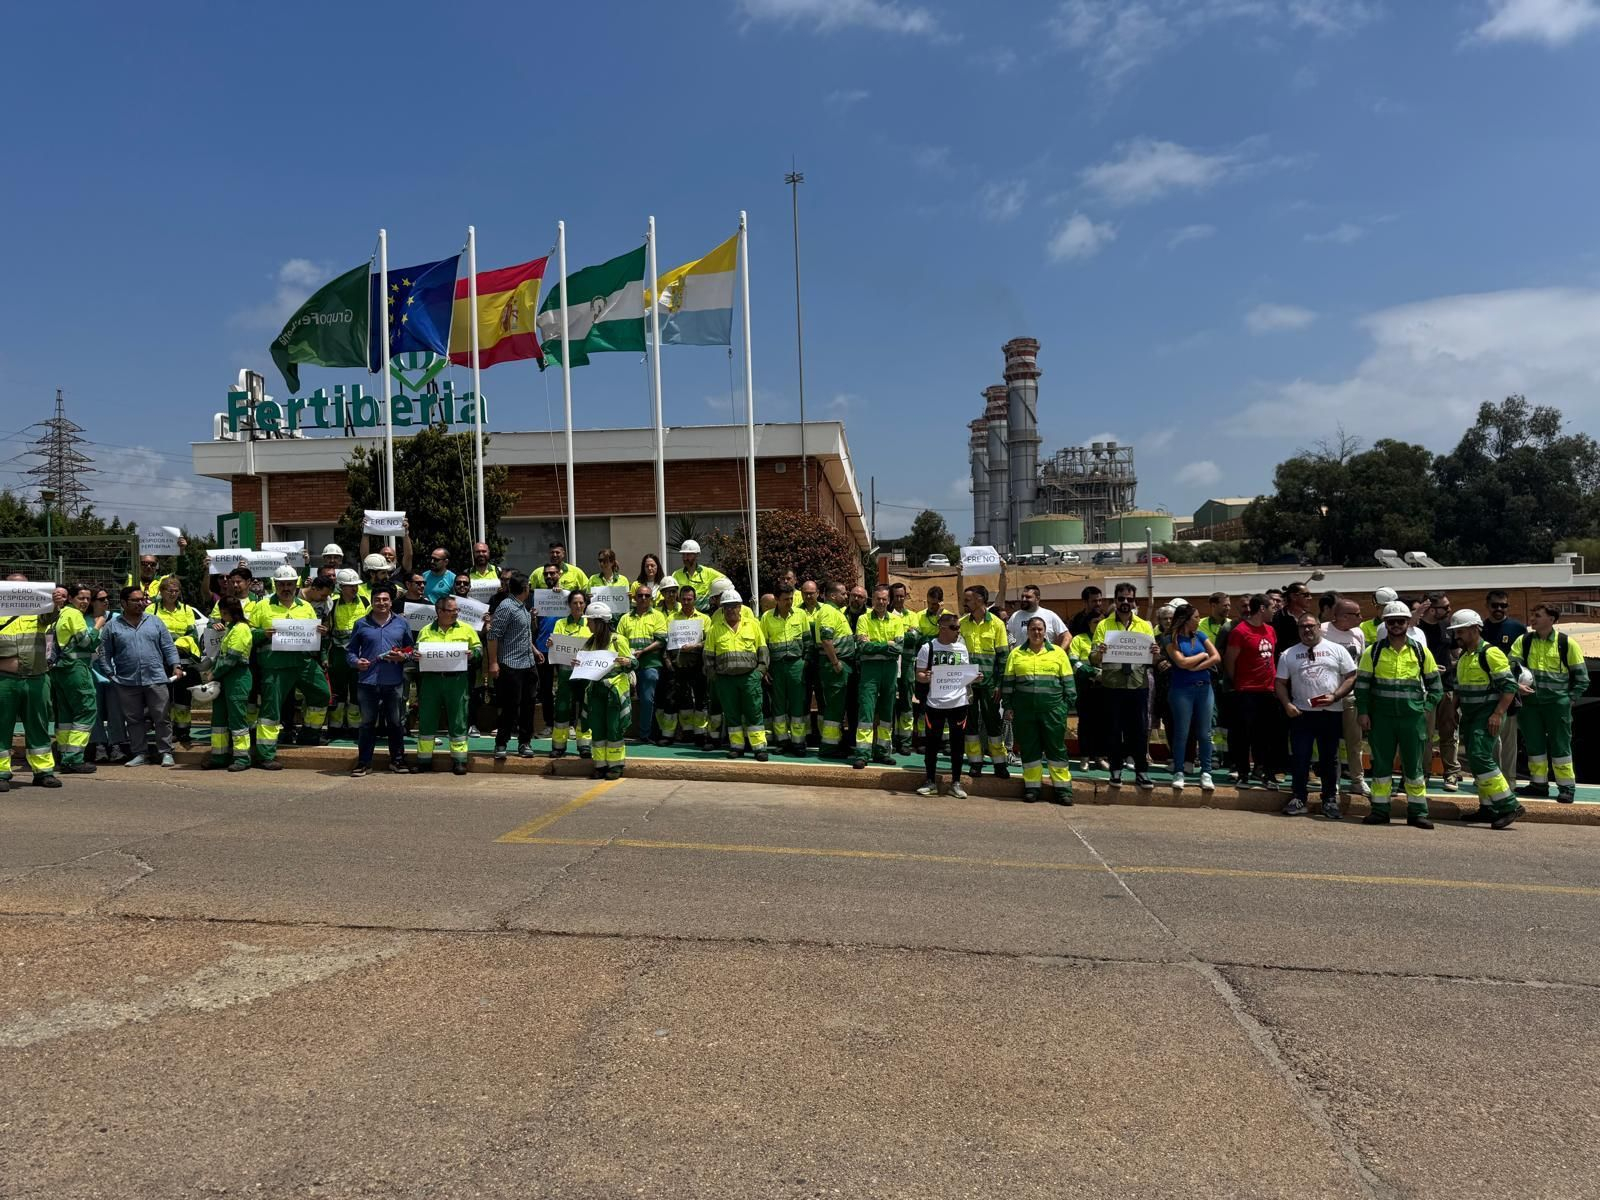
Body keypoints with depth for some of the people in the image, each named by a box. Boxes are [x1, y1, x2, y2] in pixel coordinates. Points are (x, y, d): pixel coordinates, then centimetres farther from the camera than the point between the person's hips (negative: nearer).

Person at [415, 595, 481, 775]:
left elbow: (479, 648, 10)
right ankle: (424, 760, 14)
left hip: (457, 679, -1)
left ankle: (459, 760, 8)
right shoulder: (426, 631, 10)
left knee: (458, 720, 1)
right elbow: (417, 651, 17)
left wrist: (472, 654, -11)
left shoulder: (466, 629, 8)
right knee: (427, 719, 4)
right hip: (430, 679, 1)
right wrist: (415, 656, -5)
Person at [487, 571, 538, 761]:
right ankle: (501, 745, 4)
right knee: (511, 707, -5)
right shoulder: (506, 607, -12)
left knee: (527, 705, 9)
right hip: (511, 666, -8)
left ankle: (525, 743, 17)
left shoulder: (523, 607, 15)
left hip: (528, 665, 8)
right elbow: (493, 636, -15)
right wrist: (493, 663, -17)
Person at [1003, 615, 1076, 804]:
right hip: (1024, 710, 1)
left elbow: (1068, 682, 7)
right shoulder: (1016, 654, 8)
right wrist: (1008, 706, 4)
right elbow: (1008, 682, 9)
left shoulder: (1058, 653, 6)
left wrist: (1067, 705, 0)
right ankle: (1032, 786, 16)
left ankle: (1062, 787, 10)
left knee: (1056, 747, 3)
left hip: (1053, 710, -1)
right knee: (1029, 748, 6)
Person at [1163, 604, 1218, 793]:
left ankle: (1206, 773, 9)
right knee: (1181, 733, 0)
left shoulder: (1200, 635, 9)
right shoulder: (1172, 640, -2)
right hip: (1182, 690, -4)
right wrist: (1203, 655, -2)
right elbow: (1182, 662, -14)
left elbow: (1217, 658, 1)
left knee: (1204, 733, 3)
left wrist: (1196, 667, -9)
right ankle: (1178, 773, 7)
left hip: (1204, 688, 4)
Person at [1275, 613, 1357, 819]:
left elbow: (1352, 677, 2)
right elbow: (1281, 683, 9)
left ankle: (1330, 800, 16)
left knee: (1329, 758, 6)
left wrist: (1334, 697, -11)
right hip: (1301, 713, 1)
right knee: (1300, 758, 1)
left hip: (1331, 713, -1)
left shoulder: (1337, 650, 5)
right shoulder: (1288, 655, 9)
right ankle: (1298, 798, 9)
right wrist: (1287, 704, -6)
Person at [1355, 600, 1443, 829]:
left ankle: (1417, 812, 13)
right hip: (1381, 718, 0)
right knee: (1381, 765, 6)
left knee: (1414, 766, 5)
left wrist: (1425, 708, -1)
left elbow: (1435, 685, 11)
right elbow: (1362, 684, 4)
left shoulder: (1421, 652, 4)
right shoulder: (1373, 652, 2)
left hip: (1413, 718, 0)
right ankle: (1380, 810, 14)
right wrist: (1363, 713, -3)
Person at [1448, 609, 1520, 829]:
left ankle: (1509, 805, -14)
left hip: (1487, 715, -9)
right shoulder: (1463, 657, 15)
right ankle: (1488, 808, 18)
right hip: (1469, 716, 9)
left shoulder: (1490, 653, -12)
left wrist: (1498, 714, -21)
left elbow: (1510, 686, -16)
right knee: (1475, 761, 10)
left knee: (1480, 758, -19)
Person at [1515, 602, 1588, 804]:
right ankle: (1539, 784, 21)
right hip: (1530, 702, 3)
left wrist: (1569, 698, -3)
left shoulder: (1567, 643, -4)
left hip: (1557, 702, -3)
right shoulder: (1523, 641, 2)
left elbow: (1581, 677, 2)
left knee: (1560, 745, 1)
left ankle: (1567, 787, 11)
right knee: (1534, 744, 10)